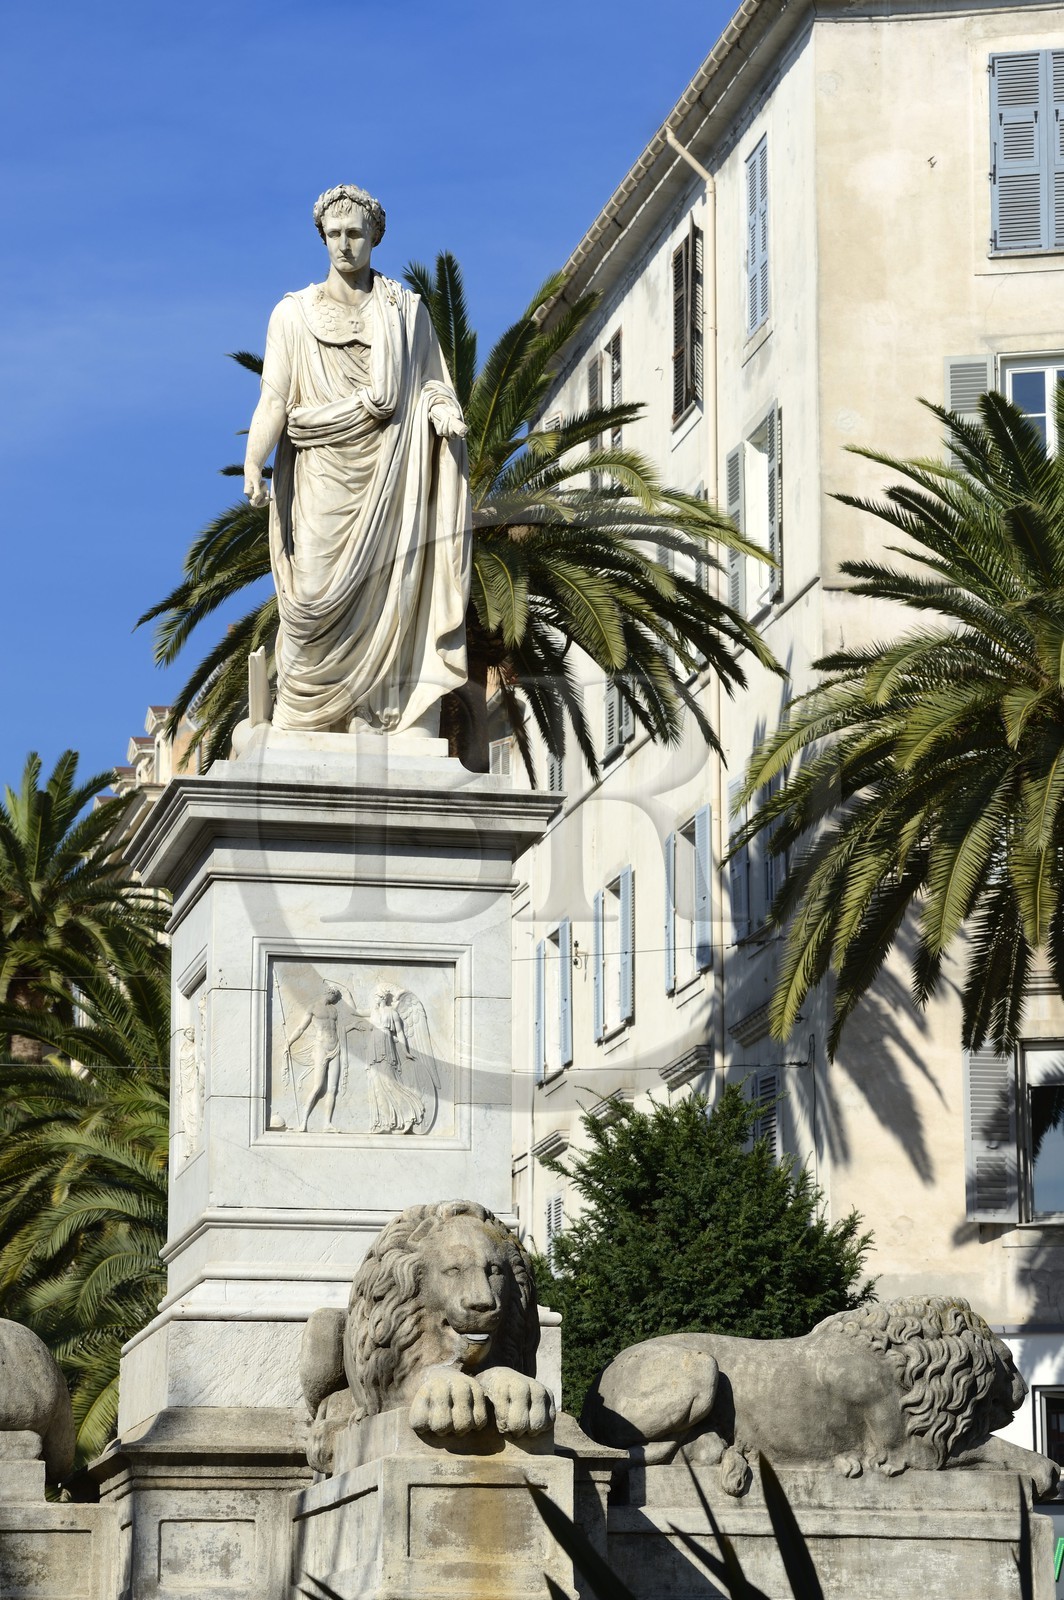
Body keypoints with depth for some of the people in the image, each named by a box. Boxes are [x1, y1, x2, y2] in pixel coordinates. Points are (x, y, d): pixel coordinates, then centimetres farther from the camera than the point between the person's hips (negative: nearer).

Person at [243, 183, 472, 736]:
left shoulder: (407, 311, 15)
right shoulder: (294, 313, 10)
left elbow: (433, 382, 12)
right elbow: (274, 398, 2)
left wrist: (445, 412, -12)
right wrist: (253, 464, -13)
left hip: (388, 475, 1)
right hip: (323, 478, -1)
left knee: (386, 596, -8)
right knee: (317, 596, -12)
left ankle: (383, 723, -12)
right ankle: (301, 727, -10)